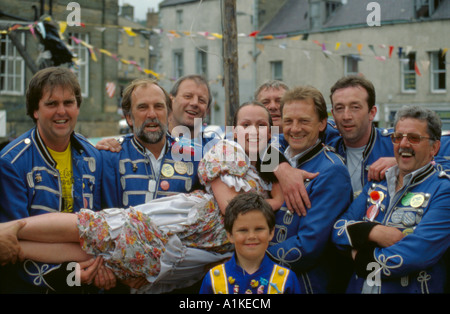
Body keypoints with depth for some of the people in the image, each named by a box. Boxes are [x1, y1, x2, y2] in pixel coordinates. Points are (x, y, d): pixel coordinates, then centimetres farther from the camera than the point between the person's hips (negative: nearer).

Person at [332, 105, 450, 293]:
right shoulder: (376, 184, 9)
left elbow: (416, 255, -21)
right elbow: (338, 230, 0)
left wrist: (362, 258, -9)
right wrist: (374, 232, -18)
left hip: (411, 290, -5)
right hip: (359, 288, 5)